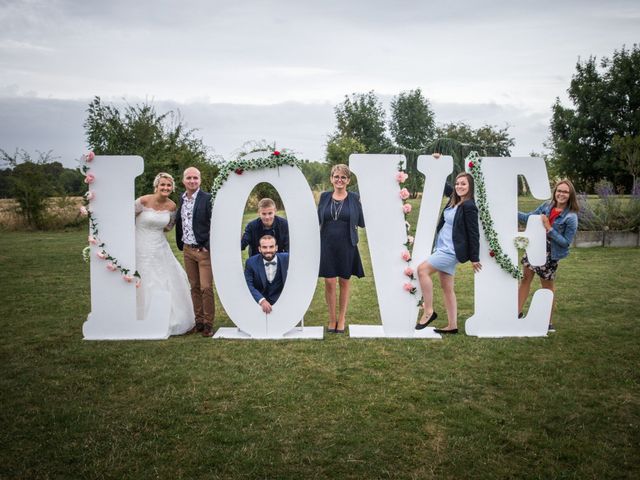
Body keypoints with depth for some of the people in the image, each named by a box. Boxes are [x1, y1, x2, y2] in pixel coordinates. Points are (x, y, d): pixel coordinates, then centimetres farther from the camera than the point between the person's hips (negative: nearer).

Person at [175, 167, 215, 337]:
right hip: (188, 250, 6)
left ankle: (208, 324, 6)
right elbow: (178, 222, 16)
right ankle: (199, 321, 21)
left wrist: (208, 247, -13)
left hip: (204, 250, -5)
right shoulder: (181, 199, 8)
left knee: (206, 288, -4)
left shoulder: (207, 199, -11)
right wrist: (180, 244, 13)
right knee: (194, 287, 11)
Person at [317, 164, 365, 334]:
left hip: (347, 246, -1)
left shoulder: (354, 198, 1)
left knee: (344, 282, 9)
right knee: (329, 282, 0)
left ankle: (342, 318, 24)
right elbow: (317, 220, 9)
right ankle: (332, 318, 17)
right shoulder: (324, 197, 5)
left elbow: (361, 222, -1)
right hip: (327, 245, 1)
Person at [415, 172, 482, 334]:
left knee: (422, 269, -18)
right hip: (444, 249, 9)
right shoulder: (453, 202, 10)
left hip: (451, 251, -9)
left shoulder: (469, 206, -13)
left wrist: (474, 258, -11)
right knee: (447, 288, 10)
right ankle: (452, 325, 16)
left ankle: (428, 311, -8)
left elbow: (474, 233, -12)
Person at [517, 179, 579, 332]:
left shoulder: (571, 217, -15)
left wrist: (549, 229, -22)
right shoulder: (547, 206, -2)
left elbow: (566, 242, -16)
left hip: (550, 254, -5)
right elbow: (529, 218, 9)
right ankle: (518, 313, 24)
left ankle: (548, 321, 24)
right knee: (525, 279, 11)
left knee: (548, 287, 8)